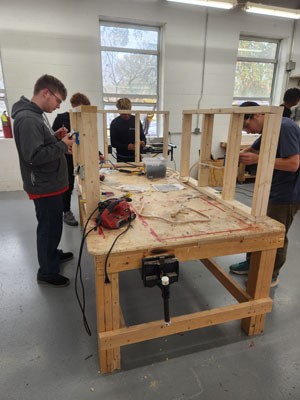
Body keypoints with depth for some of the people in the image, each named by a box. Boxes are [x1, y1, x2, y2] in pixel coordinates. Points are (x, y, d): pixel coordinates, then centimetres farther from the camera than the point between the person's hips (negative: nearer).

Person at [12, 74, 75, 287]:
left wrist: (56, 137, 3)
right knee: (49, 227, 3)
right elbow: (34, 155, -27)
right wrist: (62, 145, -19)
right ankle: (47, 272, 21)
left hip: (51, 183, 10)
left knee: (52, 224, 23)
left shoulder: (37, 114, 10)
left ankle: (53, 254, 43)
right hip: (44, 186, -10)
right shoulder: (27, 119, -22)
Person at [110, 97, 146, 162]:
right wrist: (126, 146, -19)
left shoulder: (136, 120, 3)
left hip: (136, 157, 2)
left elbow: (142, 136, 9)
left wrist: (143, 142, -15)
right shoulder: (114, 123, -2)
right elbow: (113, 143, -4)